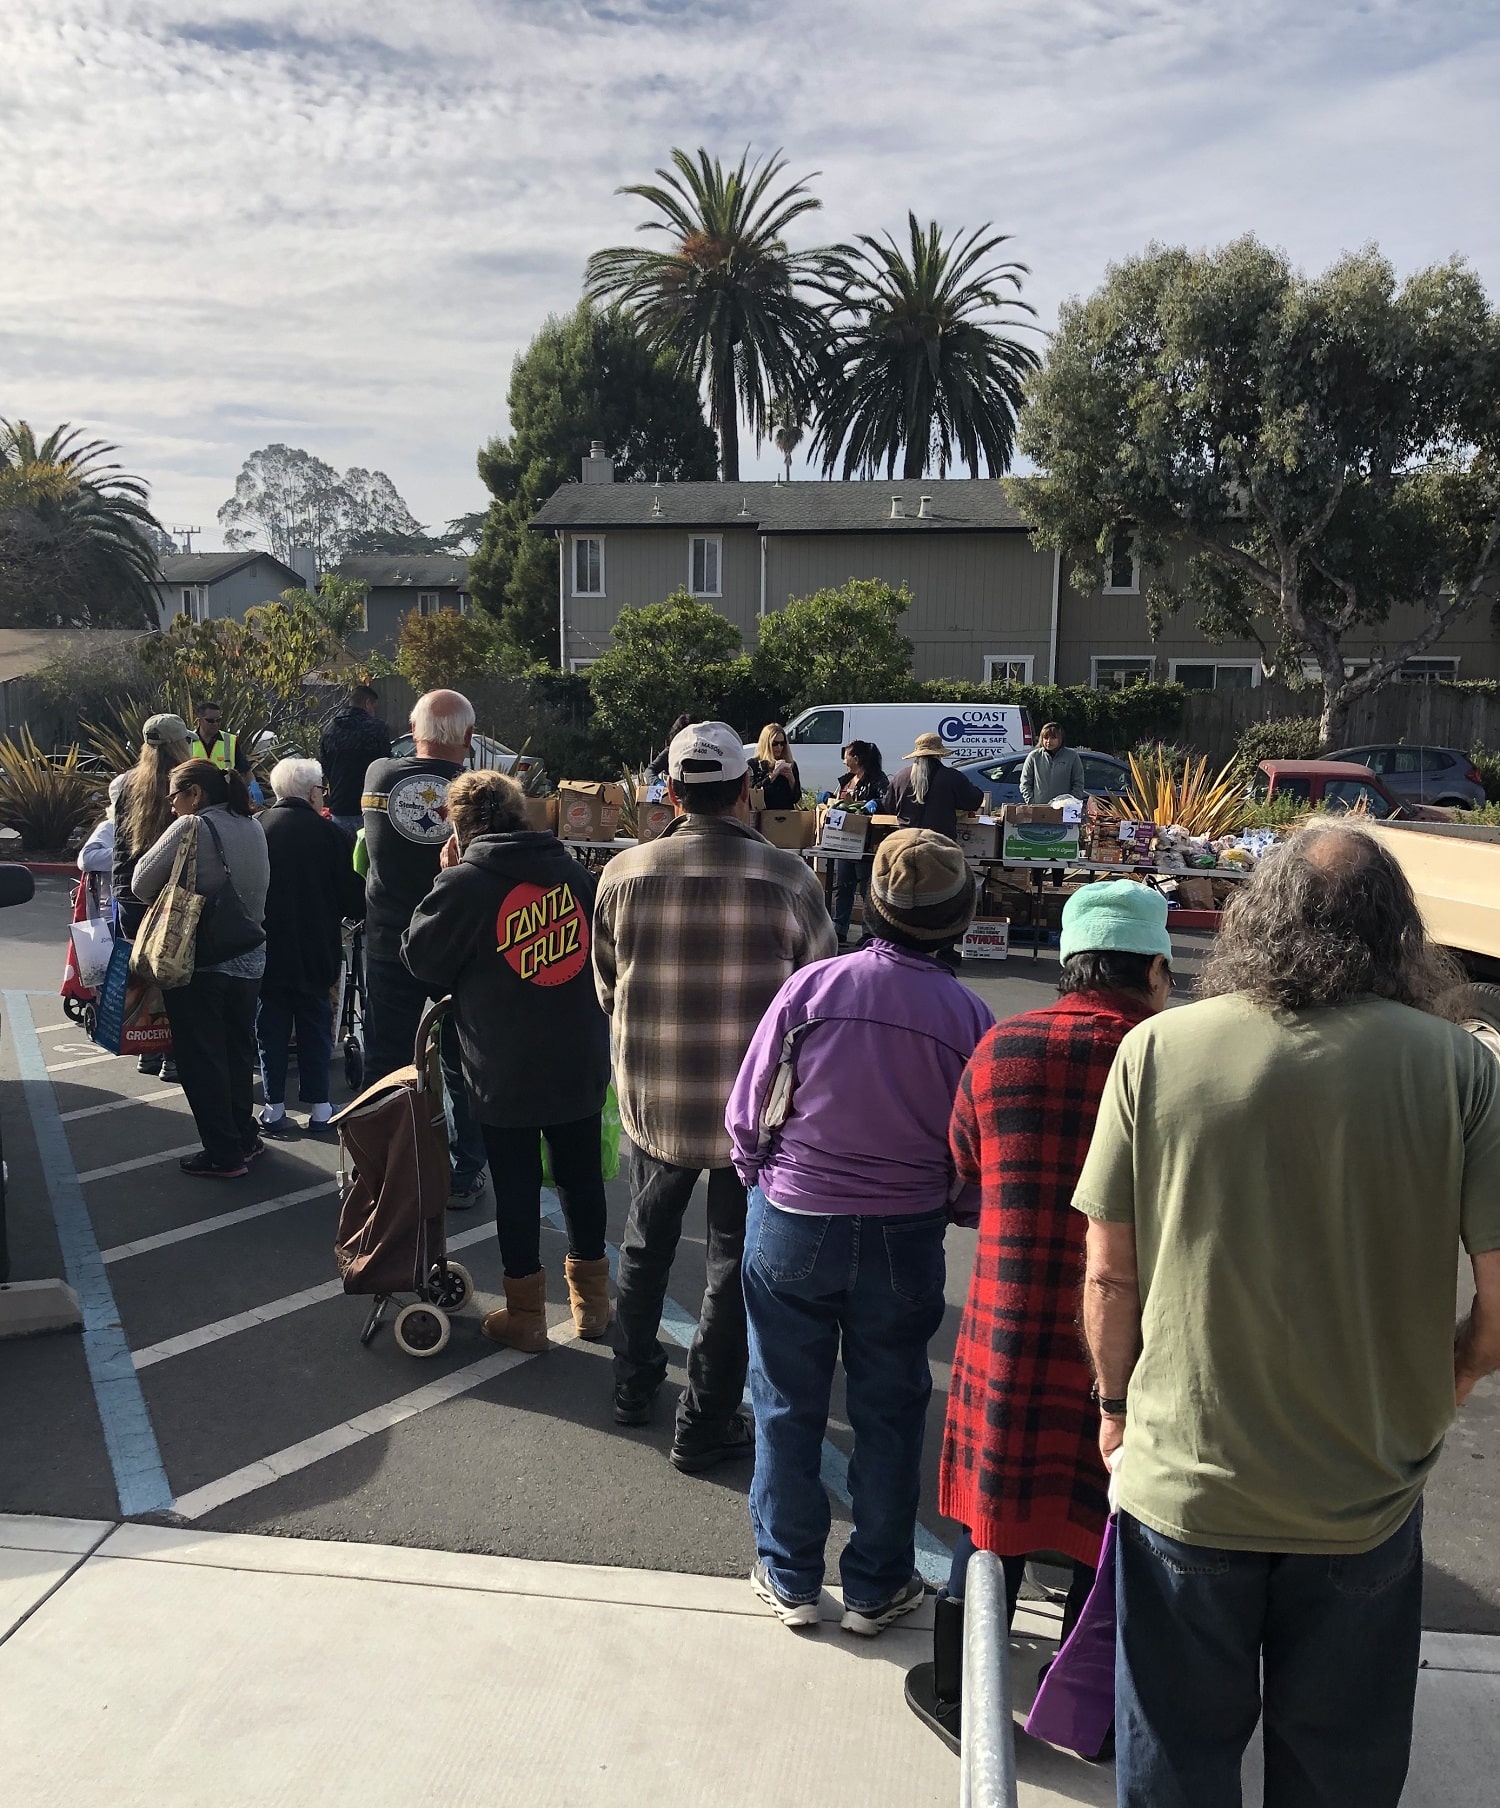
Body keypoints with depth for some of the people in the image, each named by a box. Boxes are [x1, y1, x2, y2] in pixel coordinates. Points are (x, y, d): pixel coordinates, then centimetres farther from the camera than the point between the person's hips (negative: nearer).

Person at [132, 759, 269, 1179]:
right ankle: (245, 1138, 29)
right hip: (248, 959, 7)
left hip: (199, 961, -7)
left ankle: (224, 1154, 9)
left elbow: (142, 884, -12)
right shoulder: (253, 826, 6)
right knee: (238, 1050, 19)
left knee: (201, 1057, 4)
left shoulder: (192, 826, -14)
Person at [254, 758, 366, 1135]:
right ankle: (318, 1107, 13)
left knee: (271, 1029, 11)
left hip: (265, 948, 1)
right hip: (315, 950, -1)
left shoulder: (256, 828, -5)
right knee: (315, 1027, 10)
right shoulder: (326, 831, -11)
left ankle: (273, 1107, 13)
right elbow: (351, 895, -8)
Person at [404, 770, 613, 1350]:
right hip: (581, 1062, 4)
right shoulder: (571, 868, 3)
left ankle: (525, 1314, 19)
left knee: (516, 1188, 8)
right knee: (581, 1175, 16)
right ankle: (591, 1297, 29)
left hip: (505, 1070, -4)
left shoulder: (465, 882, -12)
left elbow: (421, 958, -1)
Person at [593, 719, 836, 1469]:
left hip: (650, 1098, 3)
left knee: (645, 1244, 24)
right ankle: (705, 1425, 23)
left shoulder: (623, 874, -8)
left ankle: (634, 1385, 42)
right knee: (736, 1263, 13)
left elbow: (608, 990, 5)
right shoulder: (787, 878, -14)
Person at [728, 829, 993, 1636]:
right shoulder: (968, 1014, -12)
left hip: (792, 1227, 0)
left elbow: (746, 1114, -6)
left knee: (788, 1405, 15)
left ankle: (789, 1578, 30)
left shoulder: (812, 986, -15)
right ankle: (877, 1586, 31)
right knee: (889, 1413, 17)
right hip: (905, 1238, 1)